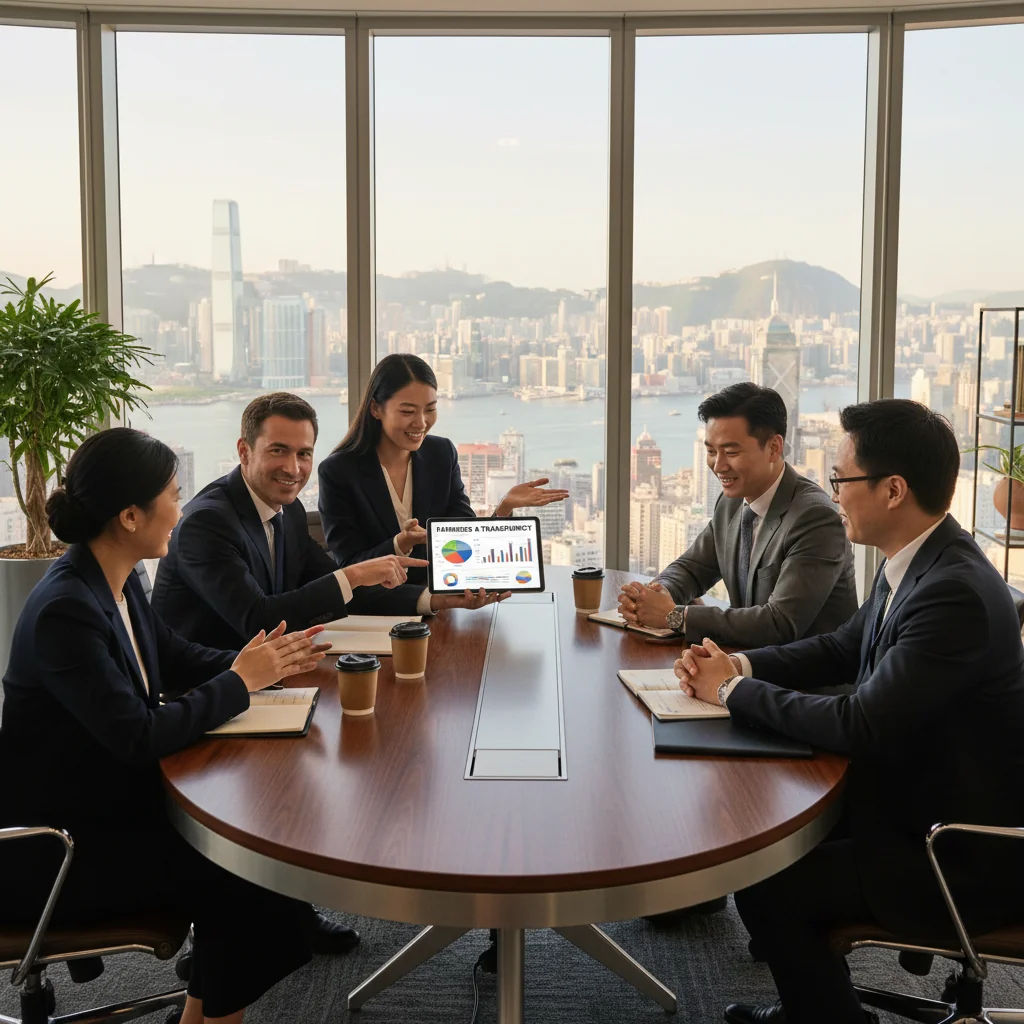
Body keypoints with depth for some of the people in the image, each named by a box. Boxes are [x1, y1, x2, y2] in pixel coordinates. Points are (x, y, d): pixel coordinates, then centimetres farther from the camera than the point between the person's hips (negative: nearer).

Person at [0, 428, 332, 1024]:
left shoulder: (119, 583, -1)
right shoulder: (65, 610, -28)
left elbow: (177, 659, 13)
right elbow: (141, 736, -30)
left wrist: (263, 662, -3)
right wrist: (240, 682, -19)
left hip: (107, 802, 8)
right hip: (50, 847, -8)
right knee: (243, 877, -9)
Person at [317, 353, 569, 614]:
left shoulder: (443, 454, 3)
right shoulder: (337, 471, -9)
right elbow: (350, 569, -9)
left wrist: (504, 507, -15)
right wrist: (401, 544, -26)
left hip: (438, 601, 3)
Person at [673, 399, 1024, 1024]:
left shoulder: (956, 593, -29)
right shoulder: (915, 565, 0)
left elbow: (859, 727, -30)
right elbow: (843, 648, 14)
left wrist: (735, 690, -16)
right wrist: (741, 664, -2)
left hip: (968, 859, -9)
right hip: (919, 798, 9)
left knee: (767, 888, -10)